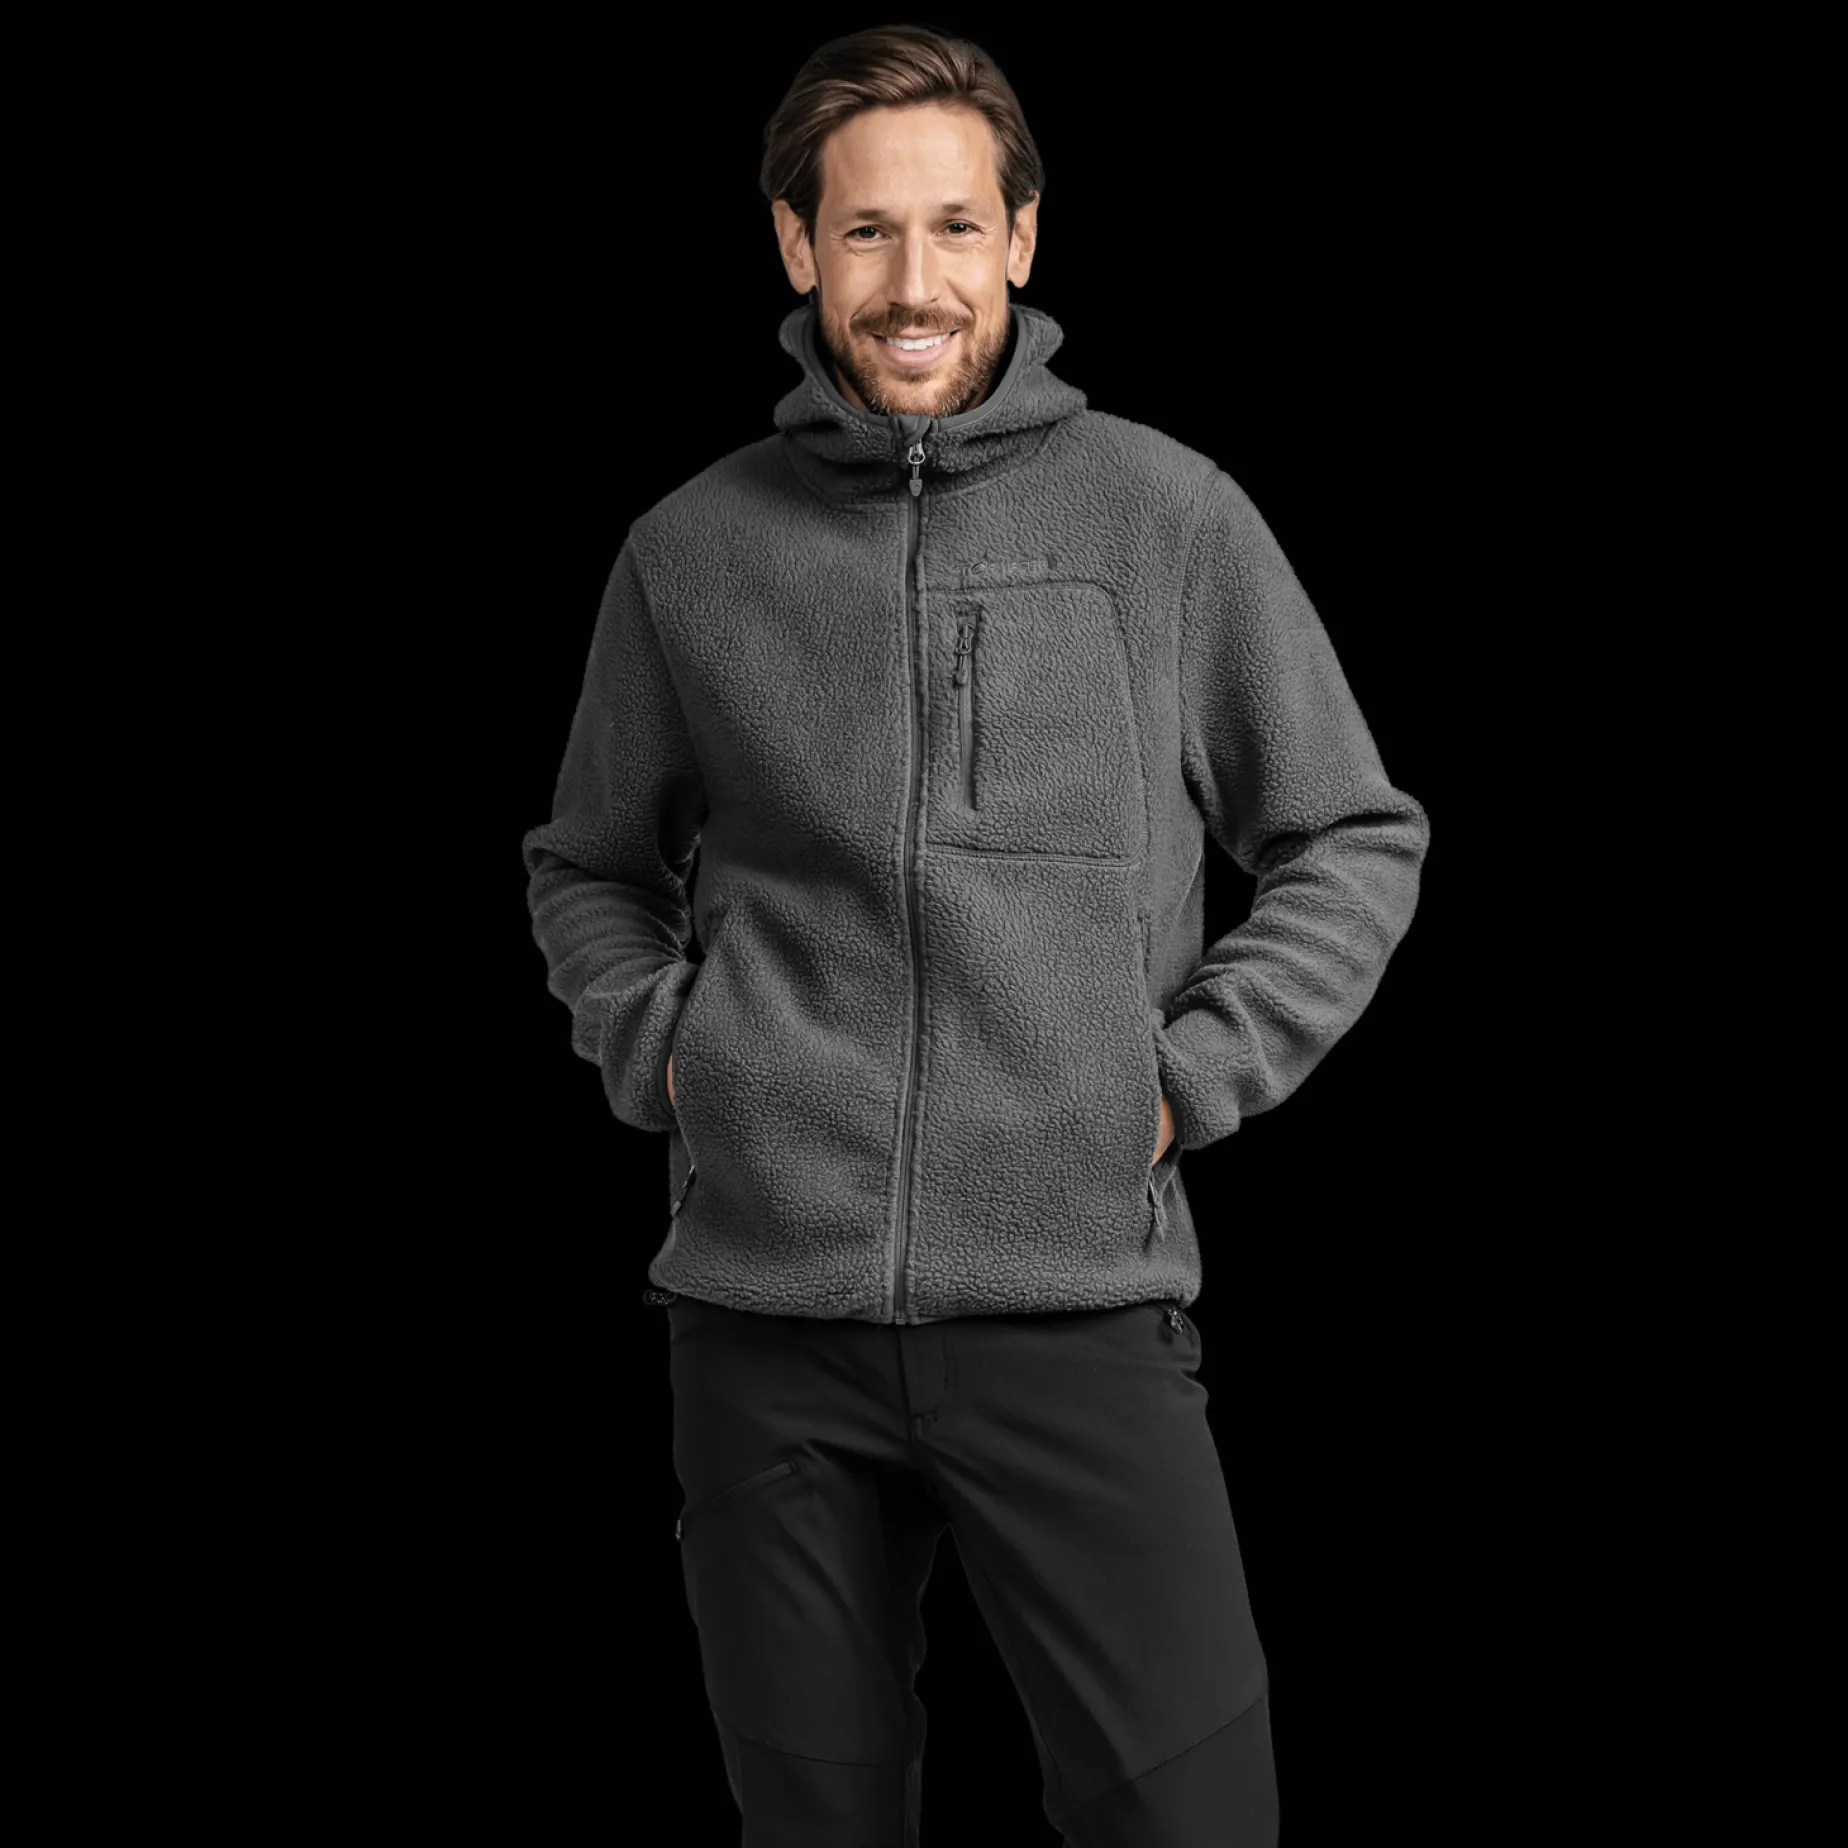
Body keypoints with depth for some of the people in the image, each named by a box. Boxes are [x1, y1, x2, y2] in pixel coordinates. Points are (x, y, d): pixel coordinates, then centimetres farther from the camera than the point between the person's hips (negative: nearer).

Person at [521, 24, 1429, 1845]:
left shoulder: (1167, 513, 2)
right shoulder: (693, 549, 7)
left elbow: (1357, 840, 9)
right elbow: (588, 865, 21)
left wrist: (1188, 1076, -1)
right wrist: (657, 1045, 5)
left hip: (1079, 1294, -1)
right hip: (766, 1303, 2)